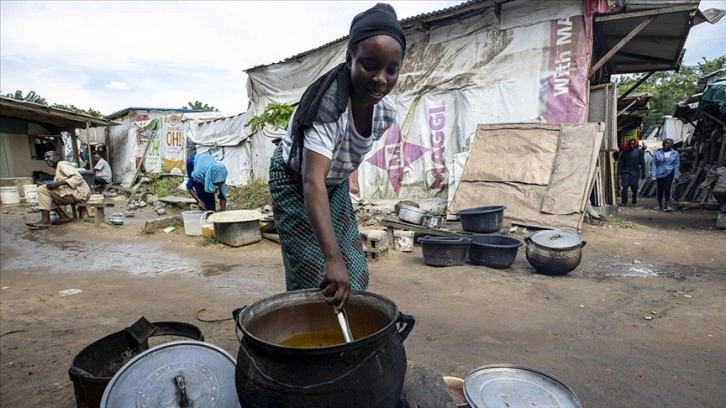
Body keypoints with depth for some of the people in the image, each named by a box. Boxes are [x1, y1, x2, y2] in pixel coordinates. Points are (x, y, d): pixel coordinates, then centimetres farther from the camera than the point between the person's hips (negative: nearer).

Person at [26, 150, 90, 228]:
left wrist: (59, 183, -24)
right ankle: (63, 217, 3)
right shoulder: (58, 169, 25)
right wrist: (44, 185, 2)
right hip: (74, 194, 10)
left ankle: (45, 220, -16)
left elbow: (78, 177, -19)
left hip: (79, 192, -10)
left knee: (42, 189, -14)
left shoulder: (62, 164, -3)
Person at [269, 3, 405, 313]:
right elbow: (312, 181, -46)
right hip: (296, 183, -6)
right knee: (312, 275, -5)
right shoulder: (328, 103, -36)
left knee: (354, 273, 7)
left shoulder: (386, 112, -16)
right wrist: (333, 257, -55)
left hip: (336, 185, 6)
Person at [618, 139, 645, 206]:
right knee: (625, 187, -11)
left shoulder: (639, 152, 3)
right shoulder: (624, 153, 7)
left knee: (634, 188, 5)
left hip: (635, 173, 0)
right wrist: (619, 173, 0)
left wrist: (643, 173, 1)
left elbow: (642, 163, 4)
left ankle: (634, 200, 29)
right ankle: (624, 201, -6)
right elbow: (620, 164, 6)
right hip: (626, 172, 0)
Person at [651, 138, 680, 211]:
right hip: (660, 174, 1)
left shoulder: (675, 153, 4)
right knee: (660, 190, 9)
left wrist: (676, 176, 1)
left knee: (667, 189, -13)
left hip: (669, 173, -1)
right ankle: (660, 206, 23)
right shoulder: (657, 153, 1)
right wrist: (653, 176, -5)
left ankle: (667, 205, -14)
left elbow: (677, 165, 6)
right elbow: (654, 165, 0)